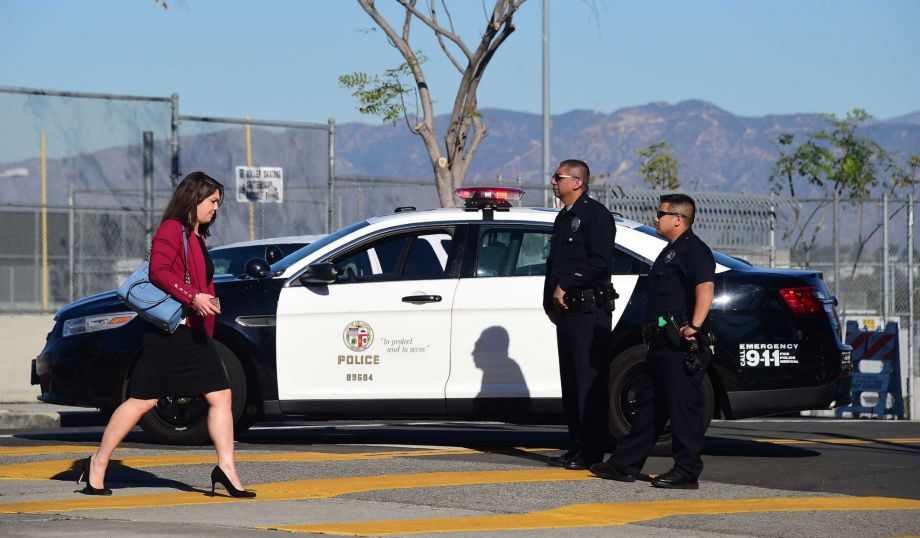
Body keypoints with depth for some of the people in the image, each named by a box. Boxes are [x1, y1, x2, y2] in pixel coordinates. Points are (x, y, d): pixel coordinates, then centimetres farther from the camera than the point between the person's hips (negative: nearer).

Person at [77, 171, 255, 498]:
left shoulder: (198, 238, 21)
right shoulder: (171, 230, -8)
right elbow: (159, 272, -21)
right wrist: (193, 297, -27)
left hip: (194, 333, 9)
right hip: (166, 332, -9)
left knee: (220, 394, -2)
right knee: (142, 400, -5)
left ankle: (226, 468, -3)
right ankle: (97, 465, 5)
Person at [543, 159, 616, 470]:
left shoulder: (595, 214, -8)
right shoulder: (564, 218, 21)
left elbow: (600, 261, -18)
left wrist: (566, 286, -16)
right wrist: (551, 300, 16)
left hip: (589, 311, -10)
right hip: (566, 311, 10)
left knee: (590, 382, -8)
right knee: (570, 380, 10)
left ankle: (592, 451, -8)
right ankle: (576, 447, 14)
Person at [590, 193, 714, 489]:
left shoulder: (694, 250, -11)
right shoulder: (671, 251, 22)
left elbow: (705, 289, -25)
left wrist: (694, 326, -33)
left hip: (682, 345, -11)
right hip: (661, 343, 11)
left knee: (683, 408, -6)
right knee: (647, 404, 14)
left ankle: (687, 472, -3)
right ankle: (625, 464, 19)